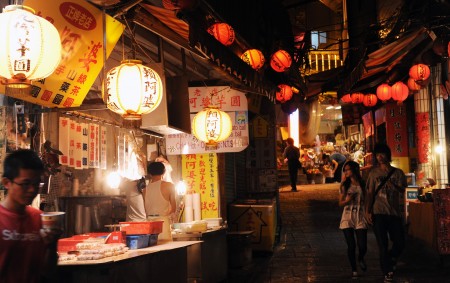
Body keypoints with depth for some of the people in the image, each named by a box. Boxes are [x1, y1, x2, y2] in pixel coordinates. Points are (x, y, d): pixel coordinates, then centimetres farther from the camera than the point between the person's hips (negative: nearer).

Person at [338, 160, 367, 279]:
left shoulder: (363, 184, -1)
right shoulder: (344, 186, 4)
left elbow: (367, 201, 2)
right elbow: (340, 203, 8)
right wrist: (347, 200, -12)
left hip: (360, 217, -1)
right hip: (347, 217, 1)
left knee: (362, 246, -7)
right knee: (351, 246, -2)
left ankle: (360, 258, 29)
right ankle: (354, 269, 19)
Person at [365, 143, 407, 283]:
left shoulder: (397, 172, 7)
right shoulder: (374, 173, 7)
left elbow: (401, 190, -6)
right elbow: (370, 193, 4)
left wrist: (390, 177, -17)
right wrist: (367, 211, -4)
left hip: (395, 213, 1)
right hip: (379, 213, -1)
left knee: (400, 243, 2)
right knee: (383, 245, 0)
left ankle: (390, 261, 33)